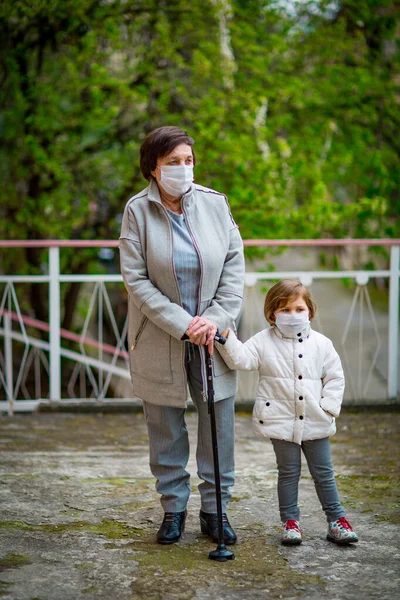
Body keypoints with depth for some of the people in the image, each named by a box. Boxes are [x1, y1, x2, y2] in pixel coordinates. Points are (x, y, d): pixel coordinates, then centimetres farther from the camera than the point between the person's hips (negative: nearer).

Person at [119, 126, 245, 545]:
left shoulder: (215, 204, 0)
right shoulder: (137, 211, -7)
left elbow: (234, 265, 2)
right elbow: (136, 280, -11)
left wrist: (216, 318, -10)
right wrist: (182, 324, -16)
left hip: (212, 336, 2)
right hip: (160, 341, -2)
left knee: (219, 424, 5)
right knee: (165, 429, 8)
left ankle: (214, 510, 19)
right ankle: (173, 509, 24)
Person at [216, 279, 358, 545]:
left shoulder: (321, 343, 2)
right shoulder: (264, 341, -1)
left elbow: (335, 377, 6)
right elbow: (241, 359, -13)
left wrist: (328, 407, -5)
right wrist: (228, 338, -27)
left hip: (315, 423, 1)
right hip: (281, 422, -1)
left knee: (323, 472, 10)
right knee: (289, 472, 8)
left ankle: (336, 519, 20)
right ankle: (290, 521, 18)